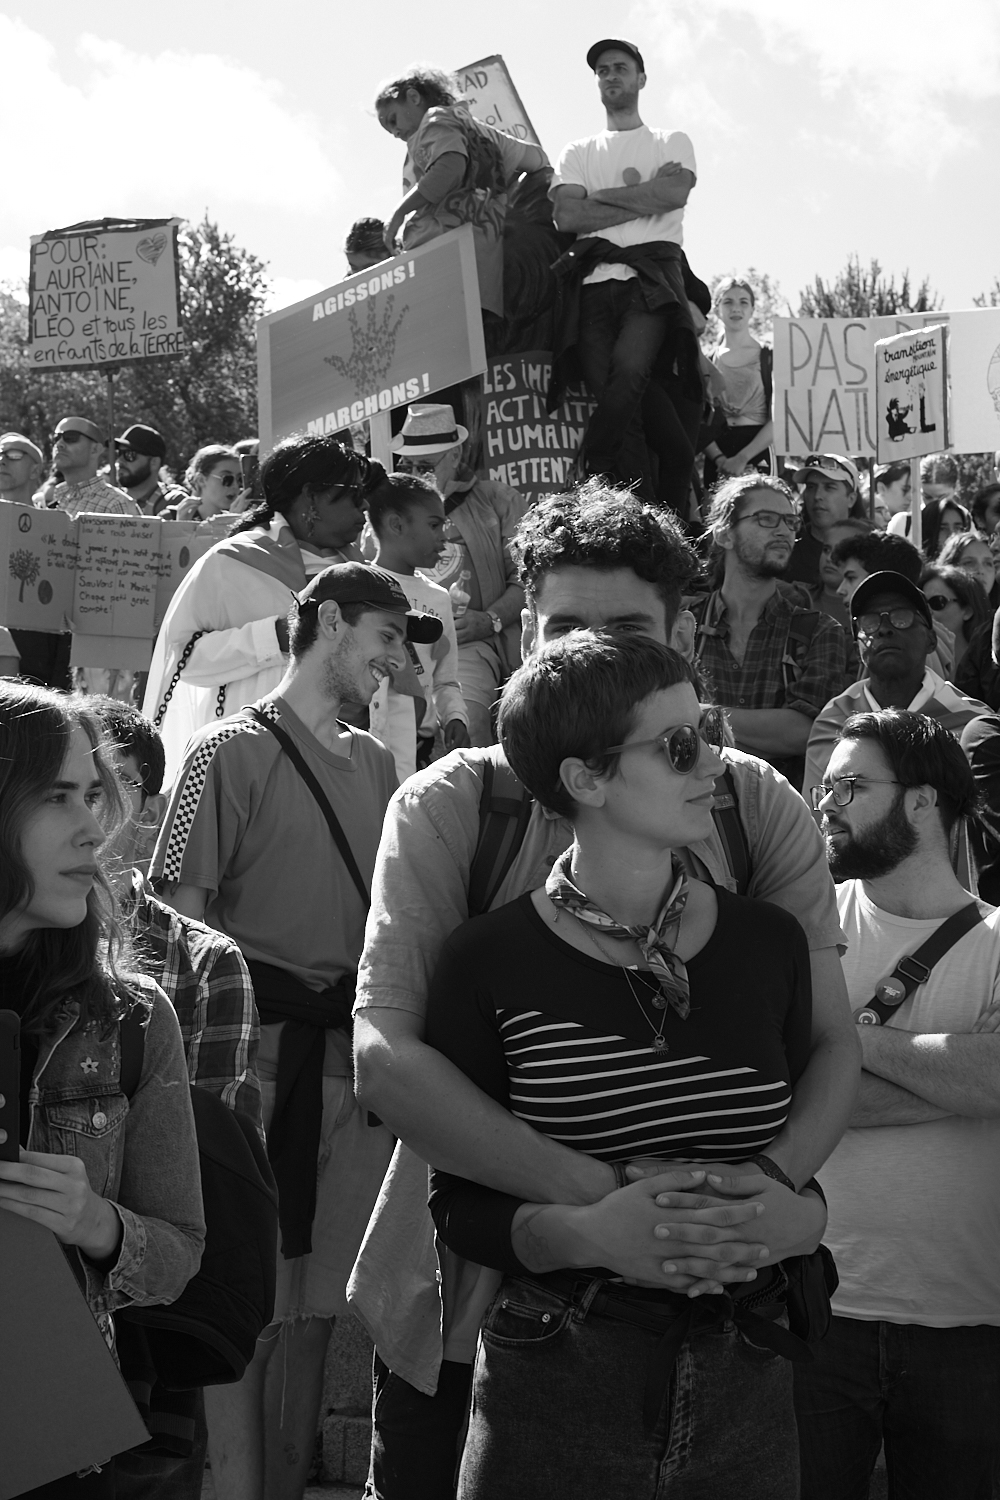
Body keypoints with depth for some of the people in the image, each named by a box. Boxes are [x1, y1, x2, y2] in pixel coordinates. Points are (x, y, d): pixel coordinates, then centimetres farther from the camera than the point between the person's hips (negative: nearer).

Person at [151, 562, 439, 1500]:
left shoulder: (374, 763, 15)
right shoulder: (233, 753, -4)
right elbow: (181, 911, -9)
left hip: (352, 1051, 6)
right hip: (266, 1049, -6)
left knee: (316, 1303, 13)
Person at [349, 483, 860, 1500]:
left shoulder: (759, 810, -3)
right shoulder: (450, 806, -10)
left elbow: (832, 1045, -4)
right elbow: (383, 1056, -20)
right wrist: (600, 1198, -29)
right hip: (468, 1305, -1)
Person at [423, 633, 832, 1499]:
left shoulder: (768, 941, 3)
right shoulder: (490, 962, -7)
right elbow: (459, 1208, -3)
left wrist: (800, 1217, -11)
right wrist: (584, 1233, -20)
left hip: (745, 1387, 3)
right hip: (555, 1388, -3)